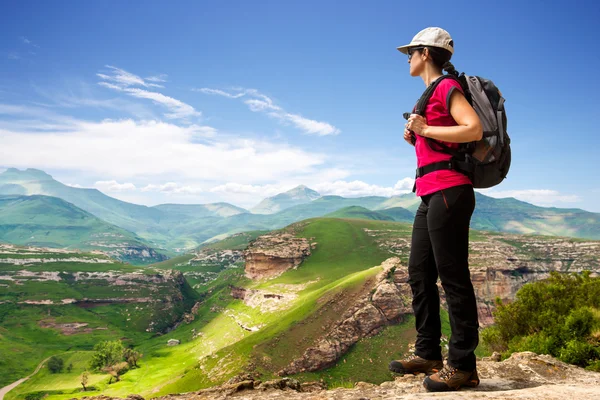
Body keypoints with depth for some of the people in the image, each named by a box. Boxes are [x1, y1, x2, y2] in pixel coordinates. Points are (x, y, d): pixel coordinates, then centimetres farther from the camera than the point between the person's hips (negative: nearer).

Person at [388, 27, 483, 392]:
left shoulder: (447, 86, -4)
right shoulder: (431, 94, 22)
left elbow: (475, 129, -18)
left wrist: (425, 130, -12)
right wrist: (415, 139, 11)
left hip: (449, 191, -10)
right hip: (431, 195, 10)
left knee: (453, 276, -6)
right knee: (419, 273, 11)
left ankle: (462, 365, 2)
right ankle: (428, 354, 20)